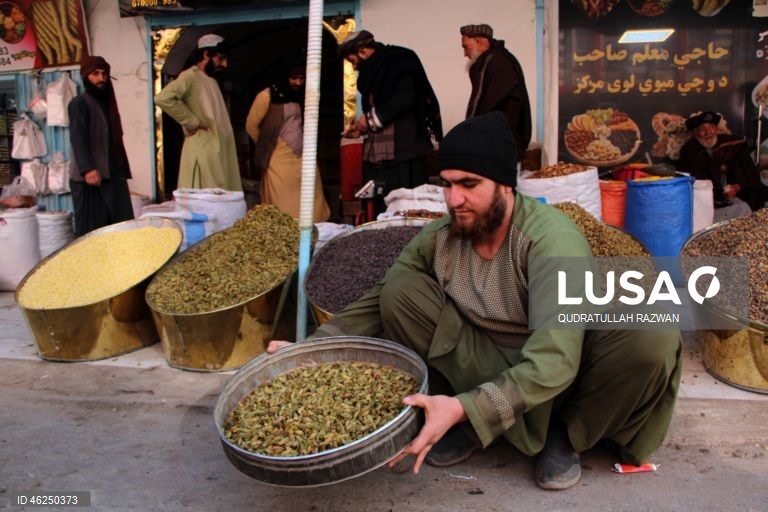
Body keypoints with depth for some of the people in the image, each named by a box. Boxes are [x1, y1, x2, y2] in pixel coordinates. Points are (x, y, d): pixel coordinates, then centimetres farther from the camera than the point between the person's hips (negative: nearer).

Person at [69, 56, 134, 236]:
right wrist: (87, 169, -27)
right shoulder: (79, 103, -3)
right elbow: (78, 139, -15)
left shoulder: (107, 102, 20)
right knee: (92, 229, -6)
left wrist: (123, 171, 16)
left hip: (113, 175, 7)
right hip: (90, 176, -7)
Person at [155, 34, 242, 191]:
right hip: (203, 150, -9)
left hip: (219, 150, 9)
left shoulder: (211, 80, 20)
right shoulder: (190, 77, -9)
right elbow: (163, 98, -25)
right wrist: (193, 122, -18)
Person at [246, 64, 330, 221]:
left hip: (303, 158, 6)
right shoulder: (267, 96, -5)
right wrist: (267, 146, 8)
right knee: (282, 209, -4)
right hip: (280, 160, -5)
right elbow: (251, 126, -1)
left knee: (311, 205, 2)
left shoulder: (303, 96, 12)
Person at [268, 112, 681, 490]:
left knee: (653, 337, -32)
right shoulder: (437, 239, -11)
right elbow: (378, 303, -4)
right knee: (400, 290, -16)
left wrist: (465, 406, -45)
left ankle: (565, 431, -3)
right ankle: (473, 424, -3)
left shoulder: (552, 239, -28)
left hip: (563, 375, -3)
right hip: (484, 368, 3)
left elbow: (554, 361, -36)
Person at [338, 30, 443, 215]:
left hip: (402, 152, -8)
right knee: (379, 208, 3)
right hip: (377, 155, 8)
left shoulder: (397, 63, -4)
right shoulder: (373, 71, 22)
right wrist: (362, 128, 13)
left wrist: (371, 118, -11)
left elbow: (406, 99, -18)